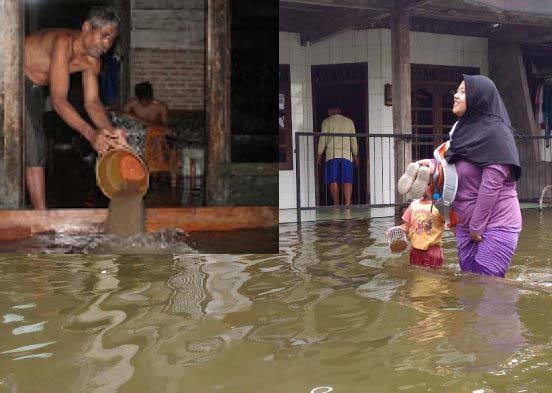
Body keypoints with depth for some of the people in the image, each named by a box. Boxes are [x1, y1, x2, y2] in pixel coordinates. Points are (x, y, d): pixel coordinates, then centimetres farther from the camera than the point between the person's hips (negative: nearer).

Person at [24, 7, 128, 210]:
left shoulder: (91, 61, -6)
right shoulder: (64, 43, -33)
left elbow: (92, 101, -10)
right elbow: (58, 100, -38)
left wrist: (111, 130, -28)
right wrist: (90, 133, -46)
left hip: (32, 86, 9)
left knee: (35, 148, 11)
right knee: (31, 147, -16)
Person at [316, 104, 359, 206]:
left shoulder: (327, 121, 4)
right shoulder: (349, 121, 13)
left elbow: (323, 139, 0)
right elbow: (354, 140, 12)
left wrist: (319, 155, 6)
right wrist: (355, 155, 18)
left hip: (332, 155, -2)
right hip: (347, 155, 2)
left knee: (333, 181, 0)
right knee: (347, 181, -1)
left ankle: (336, 205, -4)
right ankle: (347, 203, -12)